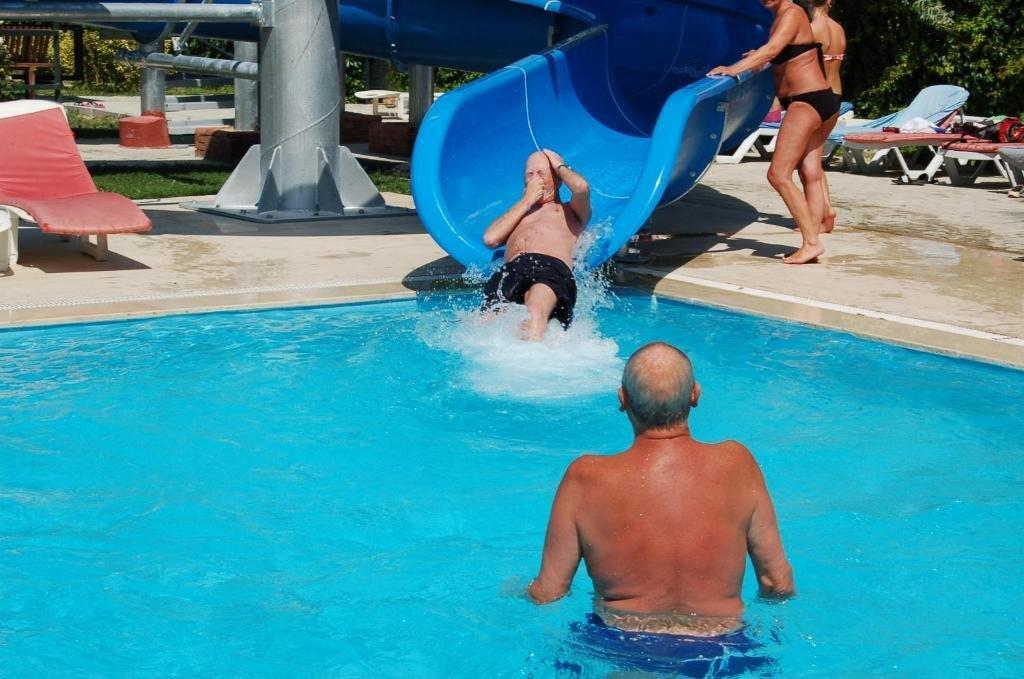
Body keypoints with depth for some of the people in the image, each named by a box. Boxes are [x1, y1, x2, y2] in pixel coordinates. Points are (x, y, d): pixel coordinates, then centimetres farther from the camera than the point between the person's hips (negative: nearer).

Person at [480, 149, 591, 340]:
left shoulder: (571, 211, 31)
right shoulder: (519, 212, 41)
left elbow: (582, 187, 5)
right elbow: (490, 239, 21)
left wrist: (560, 166, 27)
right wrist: (527, 201, 27)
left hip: (551, 269, -5)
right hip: (509, 272, 5)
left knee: (535, 312, -40)